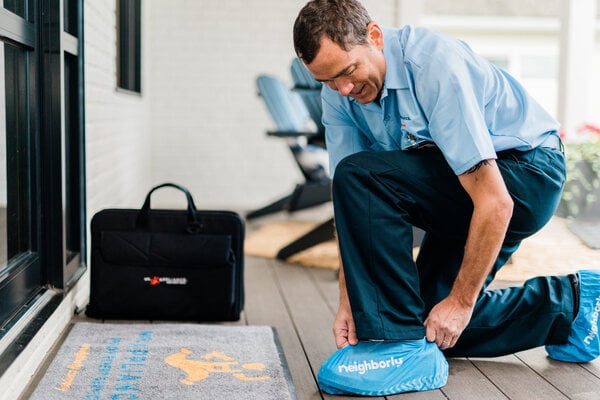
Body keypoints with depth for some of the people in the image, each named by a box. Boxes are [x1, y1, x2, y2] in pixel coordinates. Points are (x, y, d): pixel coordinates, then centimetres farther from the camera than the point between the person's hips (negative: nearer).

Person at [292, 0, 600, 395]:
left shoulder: (436, 65, -31)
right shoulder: (338, 94, -9)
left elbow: (495, 200, -31)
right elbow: (351, 206, -6)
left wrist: (461, 301, -24)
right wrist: (348, 302, -14)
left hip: (528, 172, -8)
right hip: (457, 183, 9)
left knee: (360, 175, -28)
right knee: (431, 322, 6)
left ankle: (398, 341, -20)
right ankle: (567, 301, 18)